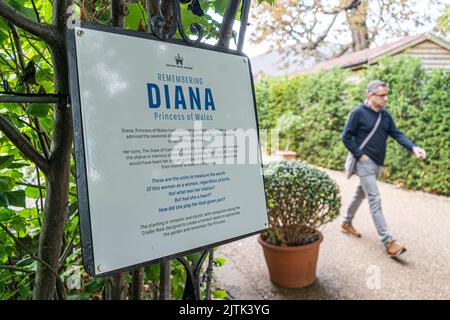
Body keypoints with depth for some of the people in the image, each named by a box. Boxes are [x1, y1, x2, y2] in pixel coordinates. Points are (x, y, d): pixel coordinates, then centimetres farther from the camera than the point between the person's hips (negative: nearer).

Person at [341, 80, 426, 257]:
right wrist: (360, 155, -15)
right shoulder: (358, 113, -12)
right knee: (375, 200, -9)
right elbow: (346, 137, -11)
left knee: (360, 194, 18)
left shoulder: (385, 115, 8)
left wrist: (413, 147, -14)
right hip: (365, 163, -7)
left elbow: (397, 134, 2)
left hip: (378, 163, 8)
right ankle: (388, 242, -8)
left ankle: (346, 223, 36)